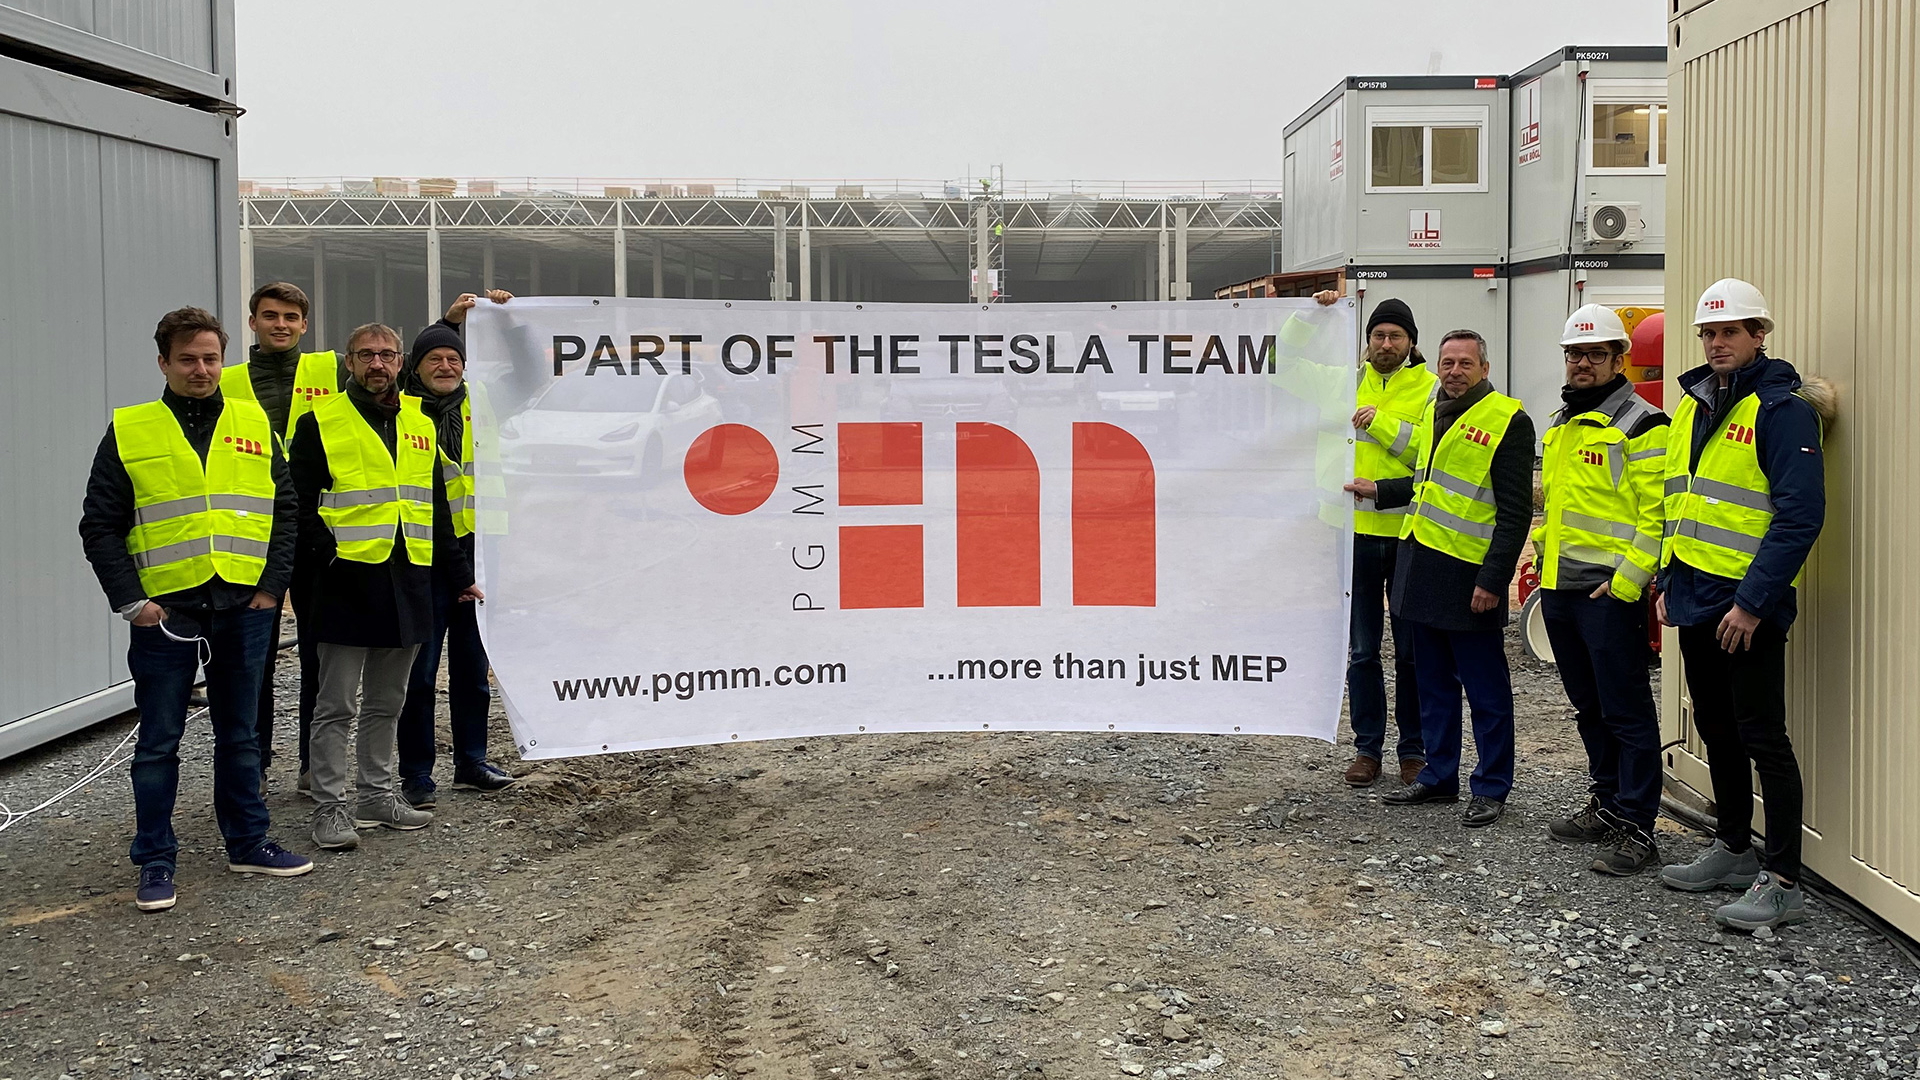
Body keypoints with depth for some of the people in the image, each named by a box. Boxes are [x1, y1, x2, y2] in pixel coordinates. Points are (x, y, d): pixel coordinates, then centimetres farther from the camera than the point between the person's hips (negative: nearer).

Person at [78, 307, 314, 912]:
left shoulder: (254, 425, 8)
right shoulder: (129, 432, 1)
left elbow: (286, 509, 10)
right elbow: (100, 526, 0)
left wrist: (273, 584, 0)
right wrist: (130, 600, -8)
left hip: (243, 607, 2)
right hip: (165, 610, -2)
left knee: (238, 733, 13)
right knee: (159, 741, 4)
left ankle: (248, 843, 23)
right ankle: (155, 861, 13)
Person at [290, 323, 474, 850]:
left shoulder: (420, 425, 14)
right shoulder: (321, 423, -2)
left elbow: (436, 509, 20)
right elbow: (300, 505, -5)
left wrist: (458, 575, 19)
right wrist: (328, 554, -18)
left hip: (408, 581, 5)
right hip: (348, 581, -5)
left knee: (387, 701, 14)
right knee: (337, 704, -1)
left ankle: (377, 794, 24)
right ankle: (329, 808, 6)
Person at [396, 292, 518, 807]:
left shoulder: (478, 403, 10)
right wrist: (449, 319, -7)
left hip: (474, 550, 5)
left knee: (473, 663, 14)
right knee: (419, 668, 0)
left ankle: (471, 762, 25)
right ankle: (415, 774, 9)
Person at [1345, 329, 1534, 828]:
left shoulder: (1507, 421, -10)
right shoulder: (1434, 412, 14)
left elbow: (1515, 510, -14)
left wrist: (1493, 579, -18)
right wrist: (1380, 491, 22)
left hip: (1468, 574, -8)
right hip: (1420, 565, 8)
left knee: (1485, 688, 2)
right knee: (1434, 682, 15)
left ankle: (1491, 788, 11)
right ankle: (1438, 776, 26)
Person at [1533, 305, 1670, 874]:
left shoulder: (1639, 424, -9)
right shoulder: (1559, 426, 17)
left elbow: (1658, 513, -15)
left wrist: (1627, 582, -19)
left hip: (1610, 592, -9)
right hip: (1559, 588, 9)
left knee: (1626, 710, -3)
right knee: (1589, 707, 17)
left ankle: (1636, 827, 2)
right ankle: (1607, 803, 29)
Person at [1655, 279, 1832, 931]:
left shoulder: (1781, 408, -13)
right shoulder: (1692, 403, 12)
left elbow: (1800, 514, -19)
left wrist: (1752, 603, -20)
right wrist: (1669, 582, 14)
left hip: (1747, 610, -8)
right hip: (1695, 602, 8)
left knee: (1763, 739, -4)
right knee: (1717, 731, 17)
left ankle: (1781, 882, 2)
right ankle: (1733, 851, 31)